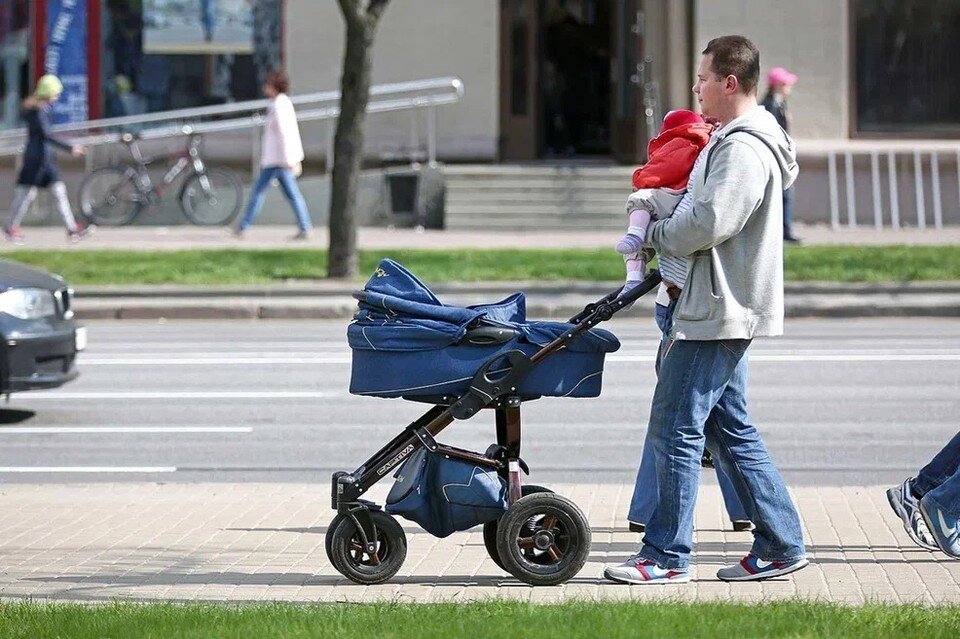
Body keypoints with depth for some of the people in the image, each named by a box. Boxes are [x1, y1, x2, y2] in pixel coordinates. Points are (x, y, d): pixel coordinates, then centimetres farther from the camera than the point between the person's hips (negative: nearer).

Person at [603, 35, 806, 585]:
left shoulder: (744, 148, -16)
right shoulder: (737, 140, 18)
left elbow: (709, 223, -24)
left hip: (719, 313, -11)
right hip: (722, 312, 11)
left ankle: (667, 555, -3)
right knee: (730, 430, 13)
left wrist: (655, 235, -8)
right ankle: (782, 544, 15)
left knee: (676, 427, -7)